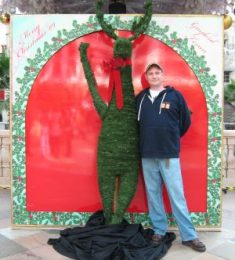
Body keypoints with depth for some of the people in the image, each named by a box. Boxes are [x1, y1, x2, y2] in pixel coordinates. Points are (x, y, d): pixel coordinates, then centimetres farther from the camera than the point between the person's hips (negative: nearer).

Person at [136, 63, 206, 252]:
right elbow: (136, 122, 18)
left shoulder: (175, 95, 1)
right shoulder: (140, 98, 8)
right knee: (153, 194, 9)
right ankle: (159, 230, 22)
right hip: (147, 155, 3)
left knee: (177, 195, -1)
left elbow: (186, 121, 8)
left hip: (169, 154, -3)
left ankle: (189, 236, 9)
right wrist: (147, 140, 11)